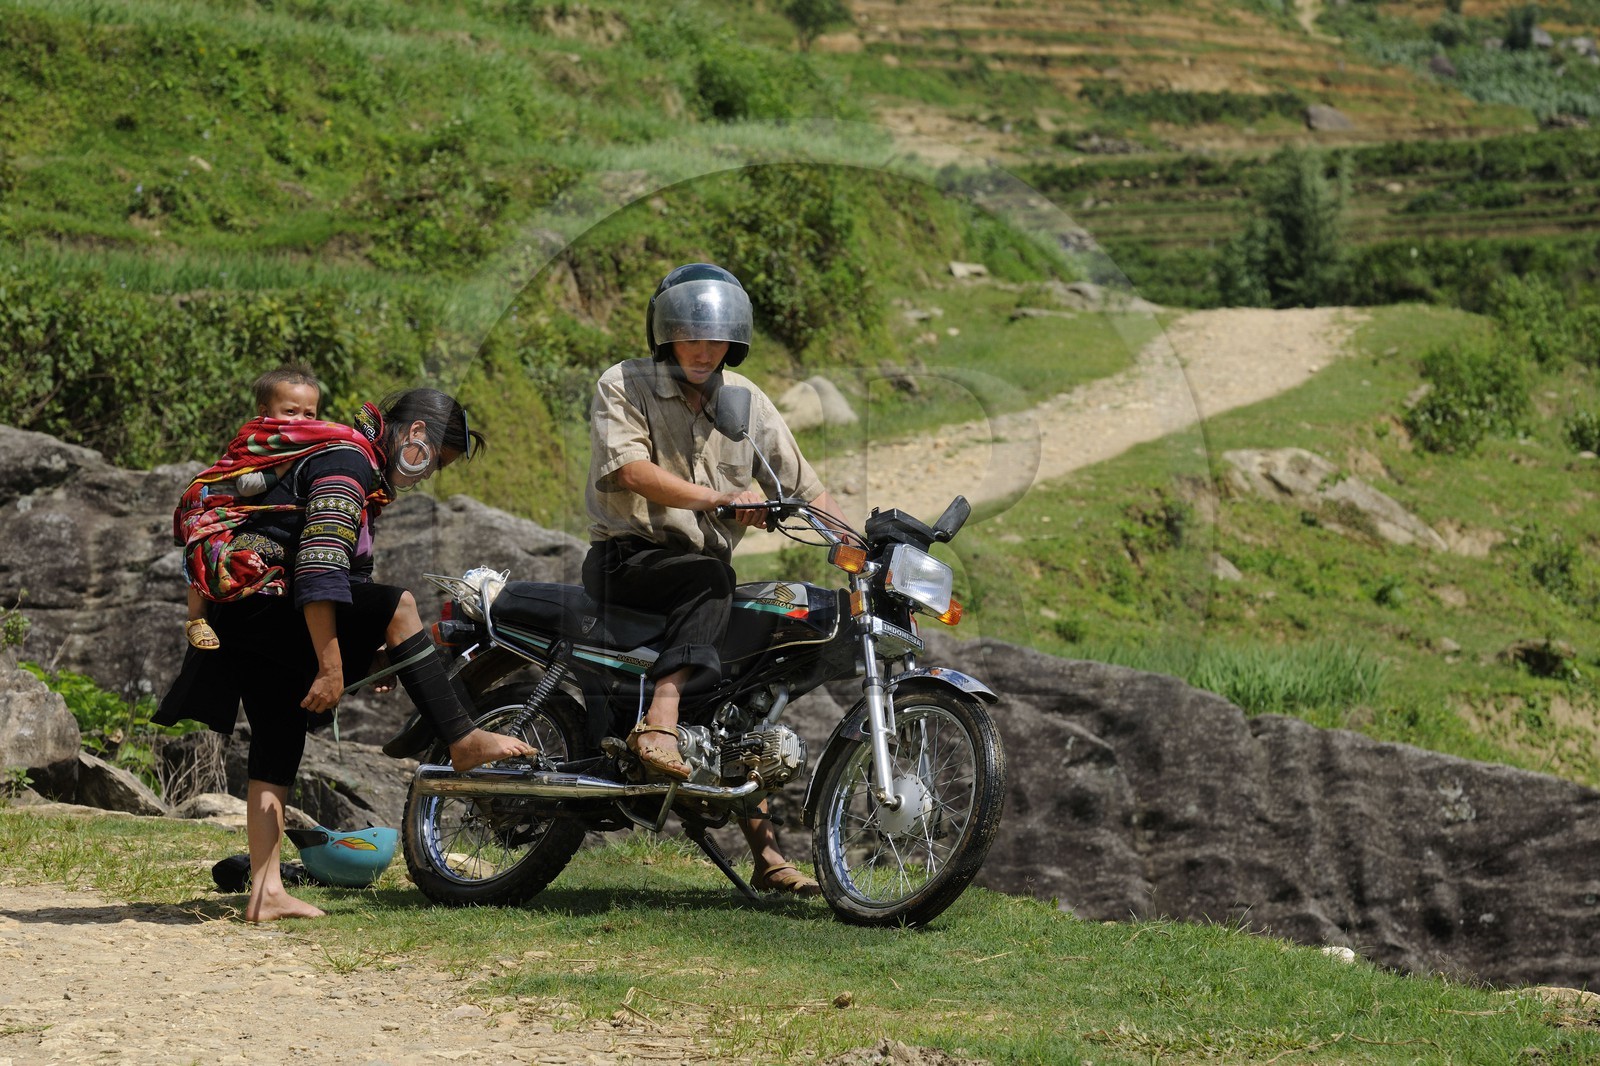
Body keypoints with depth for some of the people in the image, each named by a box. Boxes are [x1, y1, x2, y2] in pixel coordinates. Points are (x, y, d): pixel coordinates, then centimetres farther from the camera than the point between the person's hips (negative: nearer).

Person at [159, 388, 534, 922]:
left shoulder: (350, 460, 22)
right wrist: (331, 666, -23)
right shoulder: (348, 459, -12)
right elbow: (319, 569, -22)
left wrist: (369, 657, 28)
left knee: (277, 752, 8)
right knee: (398, 605, -17)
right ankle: (463, 741, -14)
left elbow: (347, 574, 29)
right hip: (258, 597, -11)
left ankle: (265, 892, 6)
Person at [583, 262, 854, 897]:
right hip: (626, 557, -6)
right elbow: (632, 471, -18)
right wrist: (720, 499, -31)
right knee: (710, 579, -35)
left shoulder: (747, 403, 14)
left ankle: (765, 851, -5)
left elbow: (806, 488, 13)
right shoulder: (623, 387, -1)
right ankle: (659, 722, -48)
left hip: (704, 569, 6)